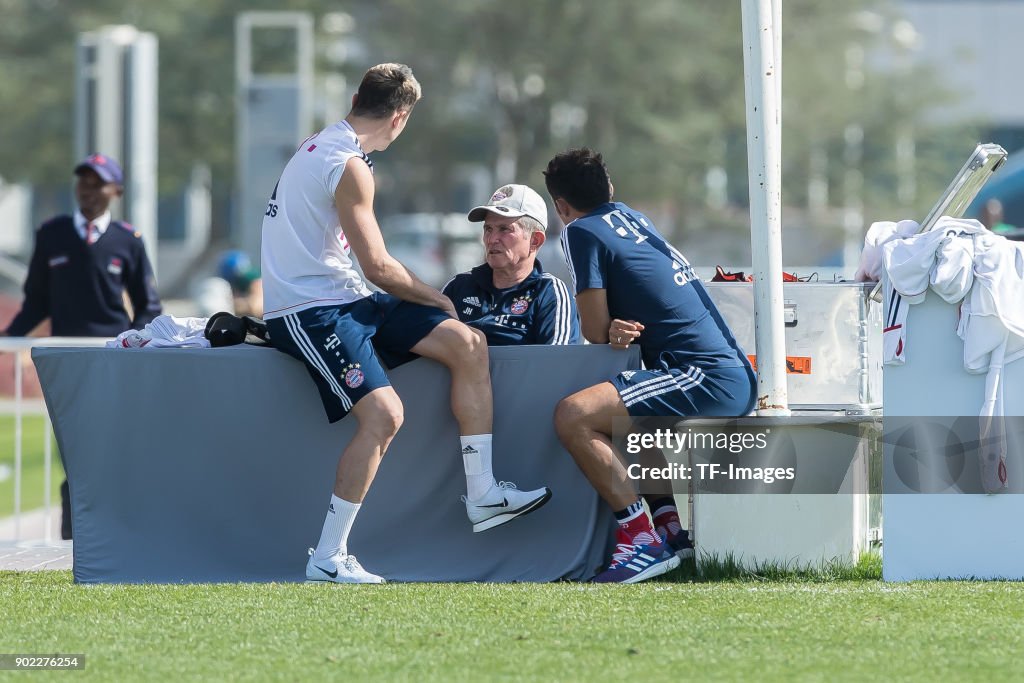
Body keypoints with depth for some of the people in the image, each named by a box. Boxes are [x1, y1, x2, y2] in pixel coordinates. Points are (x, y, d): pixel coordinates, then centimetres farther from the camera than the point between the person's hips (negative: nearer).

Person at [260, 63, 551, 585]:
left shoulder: (320, 146, 15)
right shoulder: (349, 167, -17)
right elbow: (378, 267, -16)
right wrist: (436, 300, 1)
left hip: (345, 297, 10)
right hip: (310, 311, -10)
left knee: (467, 344, 0)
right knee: (383, 413, -26)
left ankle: (482, 495, 0)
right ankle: (327, 559, -19)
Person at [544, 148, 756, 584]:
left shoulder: (581, 233, -2)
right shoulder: (633, 217, 23)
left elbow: (595, 331, -3)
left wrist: (613, 331, 18)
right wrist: (620, 329, 8)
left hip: (706, 378, -10)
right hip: (737, 374, 10)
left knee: (573, 416, -22)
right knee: (622, 411, 35)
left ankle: (643, 539, -20)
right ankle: (671, 526, 25)